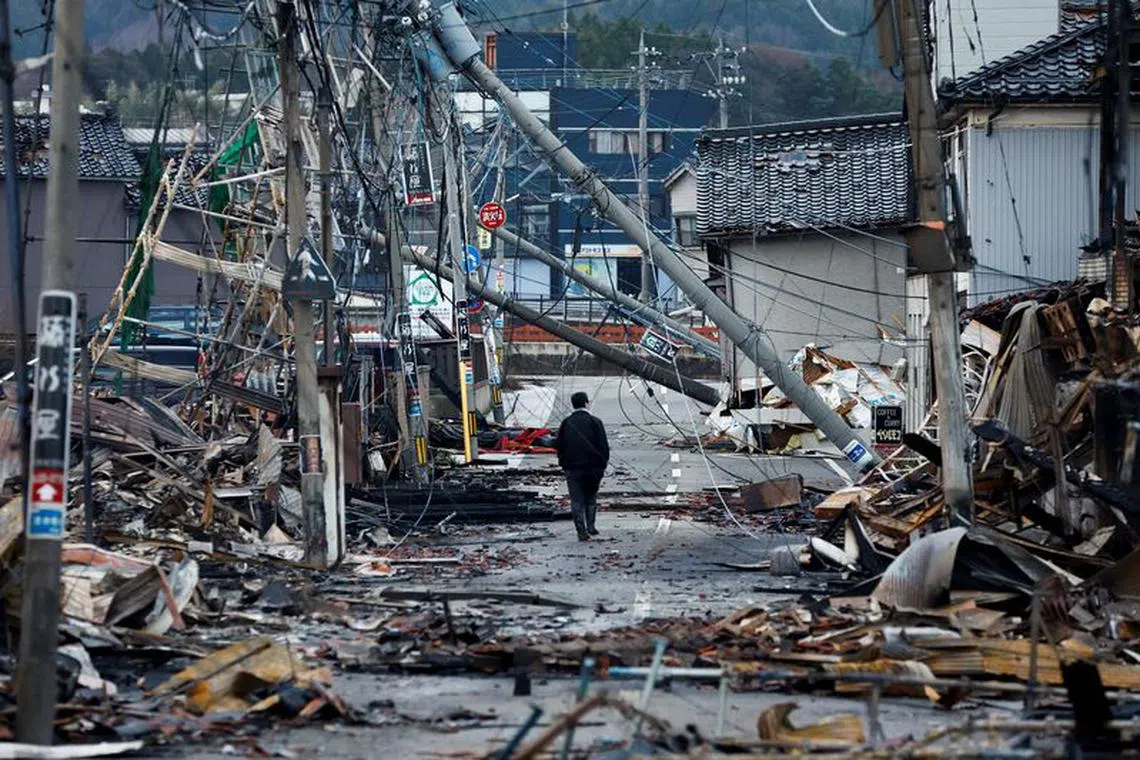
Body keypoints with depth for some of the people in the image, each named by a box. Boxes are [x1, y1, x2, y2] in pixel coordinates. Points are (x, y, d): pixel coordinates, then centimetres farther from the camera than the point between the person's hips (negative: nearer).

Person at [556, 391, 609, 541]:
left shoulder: (566, 423, 4)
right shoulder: (594, 422, -5)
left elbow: (560, 446, 8)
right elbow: (603, 446, -6)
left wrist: (563, 464, 16)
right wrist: (603, 463, 4)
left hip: (572, 468, 1)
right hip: (592, 467, -1)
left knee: (577, 501, 2)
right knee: (591, 497, 17)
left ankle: (582, 531, -4)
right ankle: (591, 526, 11)